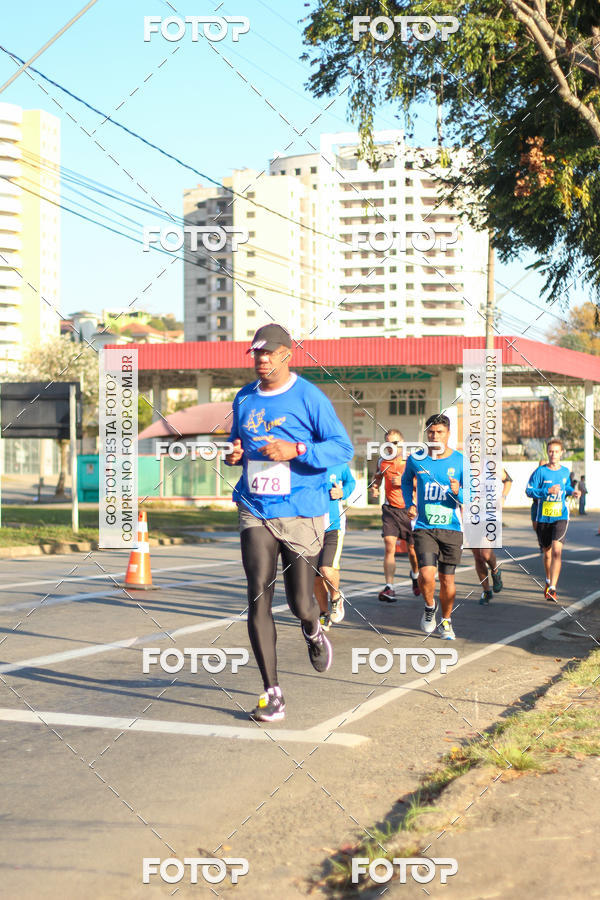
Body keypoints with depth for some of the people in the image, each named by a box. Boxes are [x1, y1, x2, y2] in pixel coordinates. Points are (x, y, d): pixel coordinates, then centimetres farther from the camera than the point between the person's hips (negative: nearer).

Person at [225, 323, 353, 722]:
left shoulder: (310, 398, -6)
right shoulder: (244, 399, 10)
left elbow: (343, 447, -7)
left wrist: (296, 450, -20)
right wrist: (233, 453, 2)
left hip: (301, 514, -4)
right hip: (255, 512, 4)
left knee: (300, 602, 1)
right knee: (258, 602, -6)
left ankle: (314, 632, 41)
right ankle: (272, 694, 1)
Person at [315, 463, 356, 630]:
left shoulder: (339, 464, -4)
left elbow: (350, 482, 15)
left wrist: (342, 493, -7)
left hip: (333, 527, -2)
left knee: (327, 569, -21)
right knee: (316, 578, 9)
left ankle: (336, 597, 11)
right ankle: (324, 614, 32)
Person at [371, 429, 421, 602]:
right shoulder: (382, 461, 5)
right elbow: (378, 477, 23)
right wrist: (375, 487, 2)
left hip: (410, 509, -2)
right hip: (390, 509, 2)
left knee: (412, 550, 7)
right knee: (389, 546, -14)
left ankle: (415, 574, 40)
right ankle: (389, 588, -16)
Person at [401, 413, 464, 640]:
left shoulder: (461, 462, -2)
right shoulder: (416, 460, 1)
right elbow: (406, 480, 23)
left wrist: (458, 493, -21)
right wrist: (409, 504, 9)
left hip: (451, 528, 0)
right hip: (424, 527, 0)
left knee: (447, 579, 4)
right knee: (426, 574, -16)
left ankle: (446, 621, 28)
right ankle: (430, 607, 15)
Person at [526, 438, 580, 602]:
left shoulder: (565, 471, 6)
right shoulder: (540, 471, -5)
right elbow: (529, 490, -8)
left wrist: (572, 491, 4)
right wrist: (548, 491, -20)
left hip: (560, 516, 0)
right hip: (543, 518, 0)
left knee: (557, 550, -19)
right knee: (546, 553, 14)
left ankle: (552, 589, -21)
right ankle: (549, 581, 40)